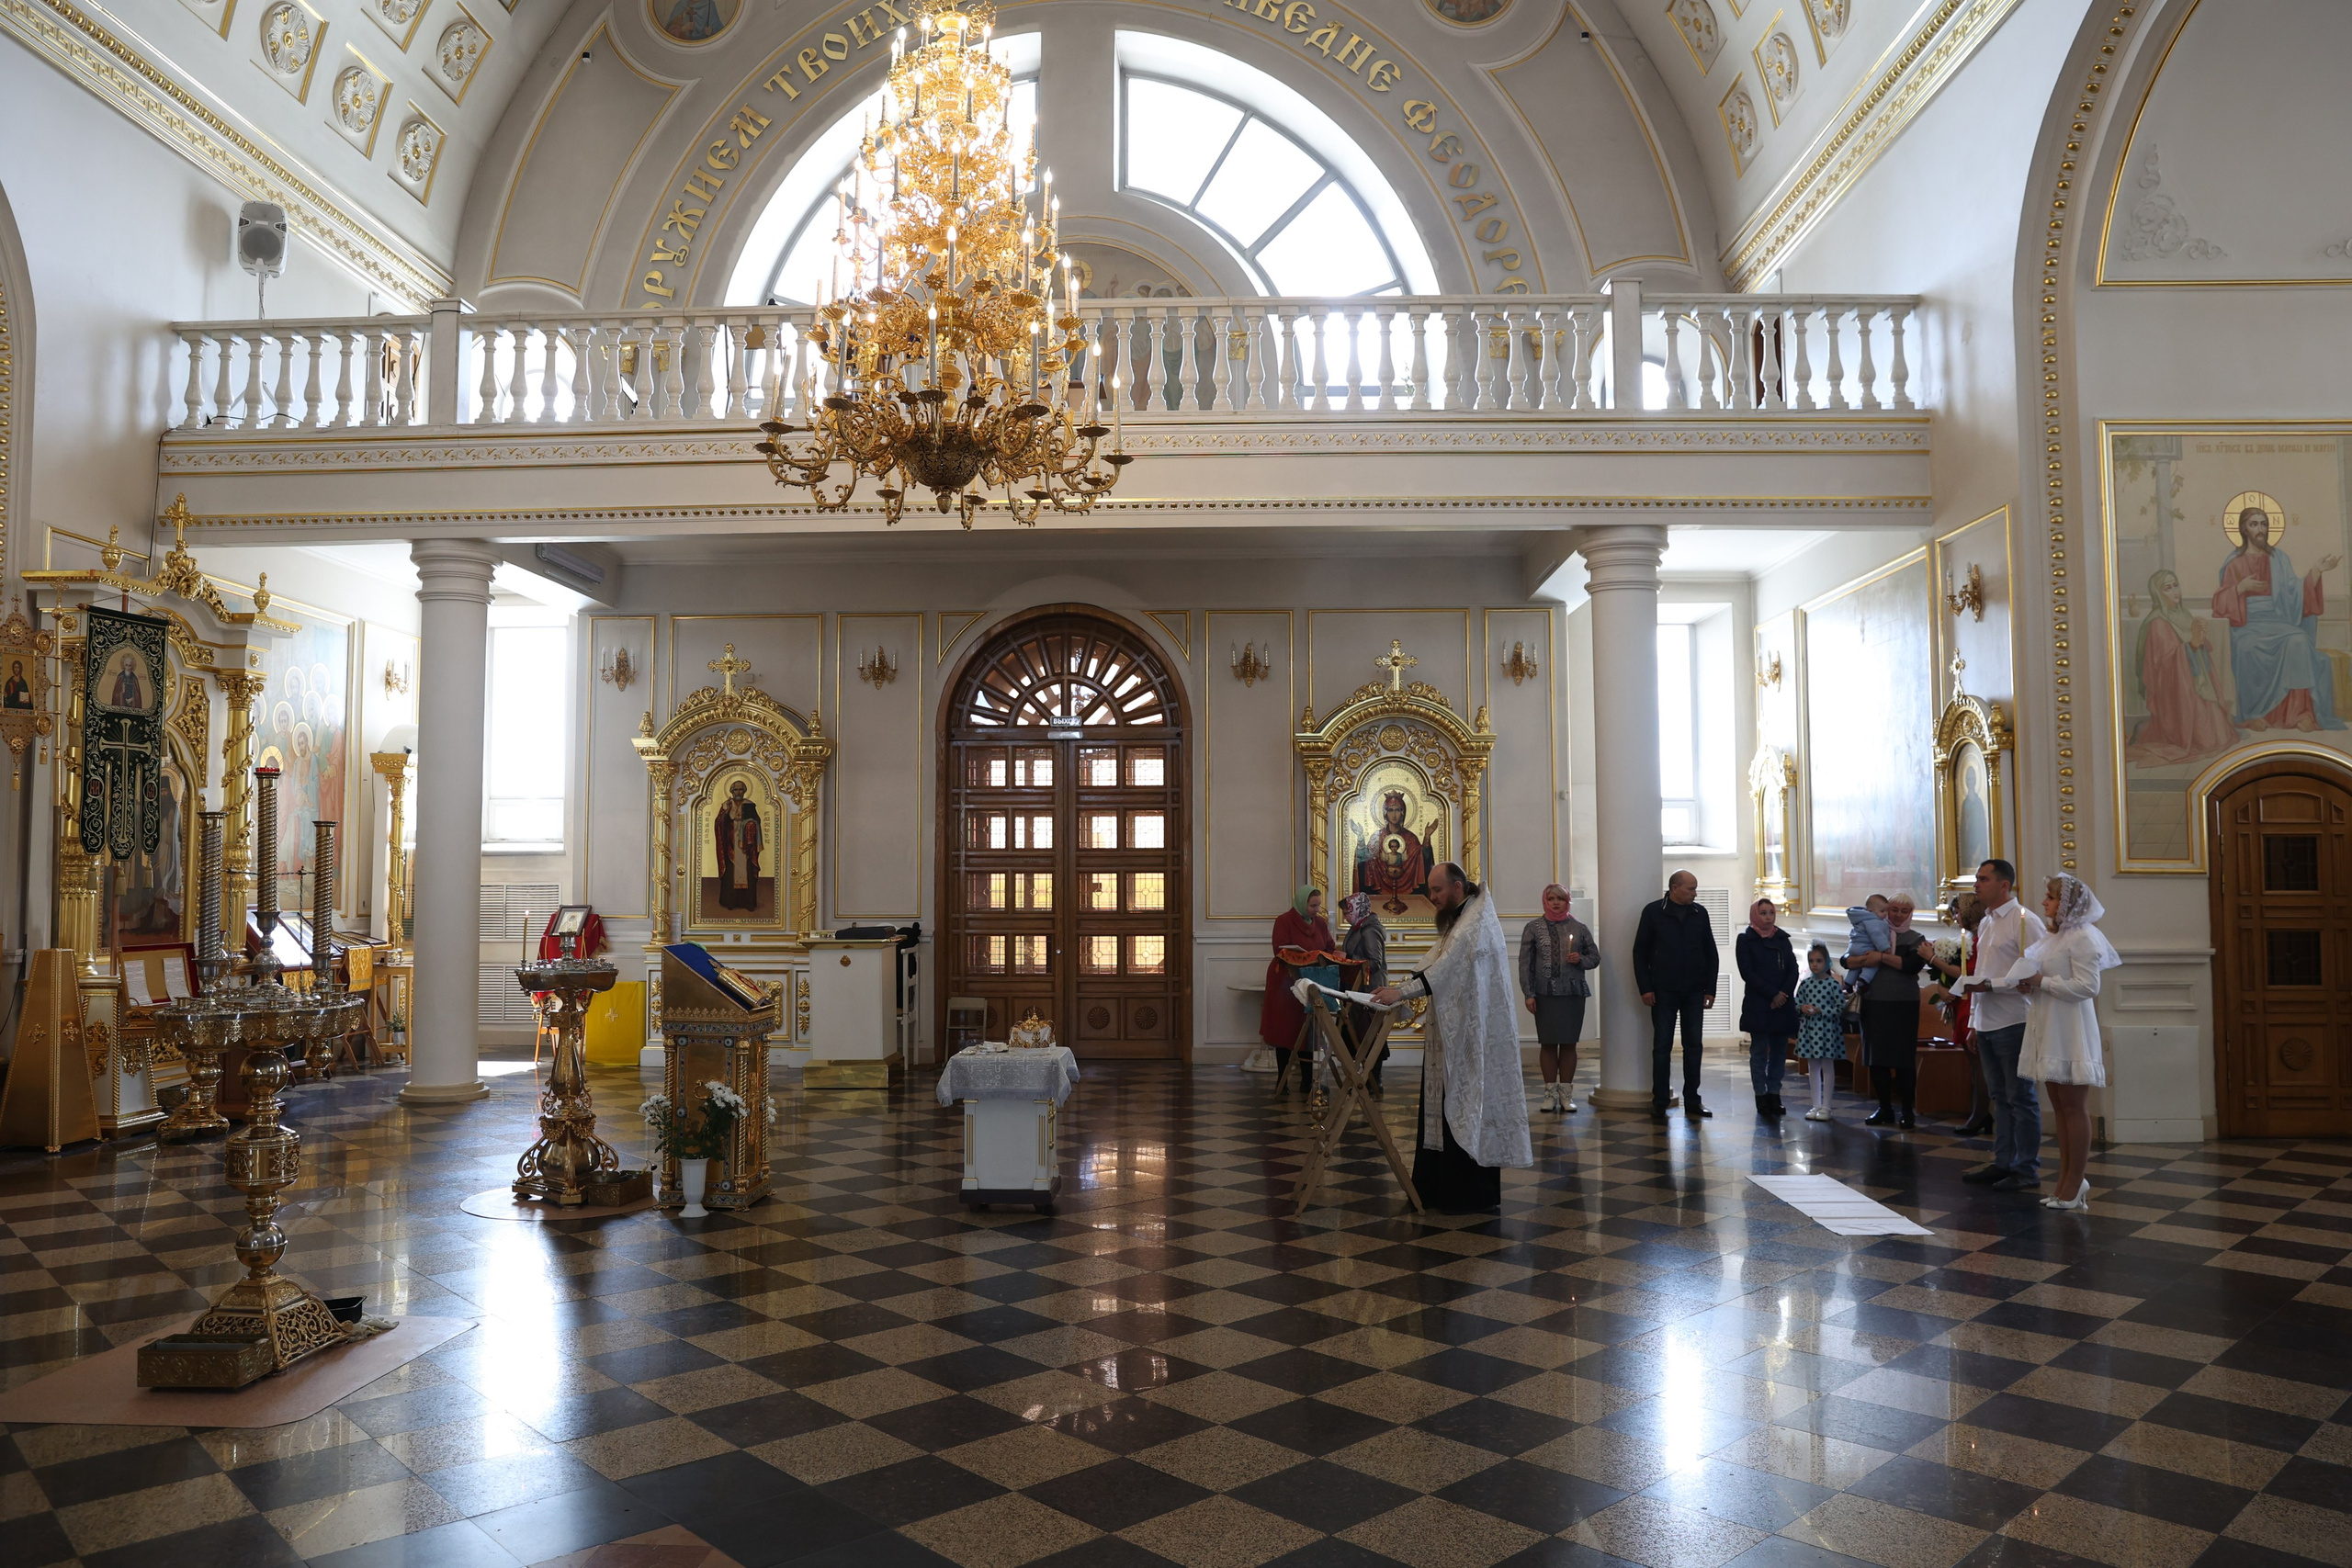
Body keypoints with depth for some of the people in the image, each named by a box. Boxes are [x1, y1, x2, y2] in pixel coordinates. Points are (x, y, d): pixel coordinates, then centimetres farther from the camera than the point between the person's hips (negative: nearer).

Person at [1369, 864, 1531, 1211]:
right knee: (1446, 1106, 11)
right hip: (1456, 1033, 10)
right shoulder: (1458, 920, 17)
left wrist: (1401, 992, -25)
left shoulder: (1477, 923, -16)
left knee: (1468, 1108, -4)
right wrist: (1398, 990, 0)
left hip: (1474, 1036, -10)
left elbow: (1447, 968, -25)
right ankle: (1437, 1187, 17)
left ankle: (1473, 1194, 5)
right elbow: (1434, 965, 13)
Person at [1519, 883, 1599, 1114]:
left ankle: (1566, 1093, 11)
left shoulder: (1578, 927, 7)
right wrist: (1528, 994, -6)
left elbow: (1595, 956, 14)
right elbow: (1525, 962, 1)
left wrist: (1581, 960, -9)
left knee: (1569, 1043, 3)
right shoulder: (1534, 928, 3)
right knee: (1548, 1043, 1)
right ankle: (1550, 1092, 10)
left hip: (1573, 993, 1)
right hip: (1545, 993, -1)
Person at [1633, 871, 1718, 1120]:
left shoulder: (1700, 914, 7)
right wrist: (1645, 988, -7)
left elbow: (1711, 954, 10)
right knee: (1662, 1046, 0)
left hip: (1694, 992, 3)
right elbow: (1640, 952, -1)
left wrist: (1710, 989, 3)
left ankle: (1692, 1100, 14)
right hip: (1663, 992, -3)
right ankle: (1659, 1101, 6)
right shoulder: (1653, 912, -2)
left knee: (1693, 1045, 6)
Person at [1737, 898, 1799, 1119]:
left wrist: (1784, 993, -9)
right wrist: (1772, 995, -13)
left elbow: (1793, 970, 7)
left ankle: (1774, 1095, 10)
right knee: (1759, 1051, -2)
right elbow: (1748, 972, -7)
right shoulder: (1745, 940, 1)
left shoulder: (1783, 939, 13)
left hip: (1783, 1004, 4)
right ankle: (1761, 1097, 2)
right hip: (1758, 1005, -4)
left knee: (1779, 1051, 4)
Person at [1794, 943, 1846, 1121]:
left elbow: (1841, 1008, -11)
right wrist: (1802, 1008, -8)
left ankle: (1825, 1106, 9)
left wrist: (1821, 1011, -18)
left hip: (1827, 1029, -5)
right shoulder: (1805, 984, 4)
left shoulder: (1833, 984, -9)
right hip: (1809, 1029, 5)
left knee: (1827, 1066, 3)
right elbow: (1797, 1003, 13)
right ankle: (1816, 1105, 19)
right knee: (1812, 1067, 10)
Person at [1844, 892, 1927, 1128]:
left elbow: (1912, 965, -14)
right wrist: (1867, 959, -16)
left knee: (1904, 1060, -2)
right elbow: (1847, 960, 2)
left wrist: (1881, 957, -13)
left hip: (1904, 1005, -3)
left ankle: (1908, 1111, 8)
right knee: (1876, 1058, 6)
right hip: (1874, 1003, 3)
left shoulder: (1916, 939, 5)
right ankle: (1885, 1109, 18)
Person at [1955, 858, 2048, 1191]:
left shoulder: (2024, 920, -11)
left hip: (2013, 1023, -9)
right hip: (1987, 1023, 9)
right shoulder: (1985, 923, 16)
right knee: (1999, 1097, 14)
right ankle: (2003, 1163, 22)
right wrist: (1974, 1021, 20)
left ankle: (2027, 1170, 6)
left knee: (2021, 1098, -1)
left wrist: (1991, 985, -21)